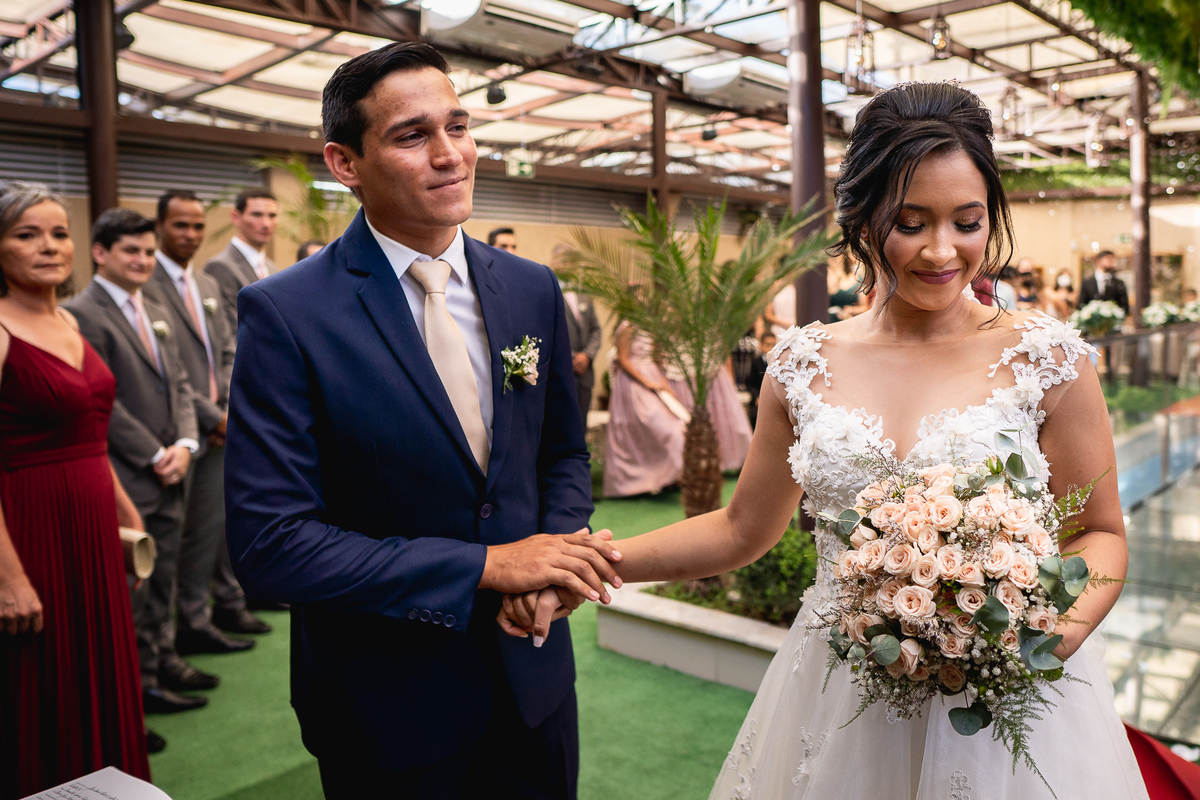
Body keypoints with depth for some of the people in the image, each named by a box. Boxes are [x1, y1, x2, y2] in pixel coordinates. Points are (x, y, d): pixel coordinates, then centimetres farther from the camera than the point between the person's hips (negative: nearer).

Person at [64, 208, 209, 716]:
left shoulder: (155, 313, 15)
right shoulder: (82, 315, -11)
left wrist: (184, 444, -2)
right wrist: (155, 456, -14)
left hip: (168, 475, 8)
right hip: (126, 482, -8)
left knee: (163, 579, 17)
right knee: (130, 587, 3)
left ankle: (164, 660, 30)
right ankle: (139, 682, 15)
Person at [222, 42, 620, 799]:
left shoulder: (533, 289, -2)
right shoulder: (285, 313, -17)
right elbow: (268, 543, -20)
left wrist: (558, 552, -12)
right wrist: (487, 566, -23)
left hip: (536, 674, 4)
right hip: (388, 705, -4)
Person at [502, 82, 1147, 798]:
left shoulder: (1048, 357, -8)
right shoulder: (806, 364, -3)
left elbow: (1099, 531, 1)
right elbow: (742, 529, 5)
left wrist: (1066, 626, -20)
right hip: (839, 700, 2)